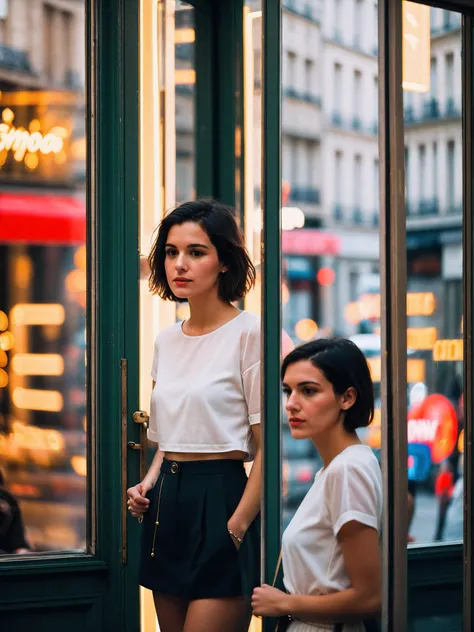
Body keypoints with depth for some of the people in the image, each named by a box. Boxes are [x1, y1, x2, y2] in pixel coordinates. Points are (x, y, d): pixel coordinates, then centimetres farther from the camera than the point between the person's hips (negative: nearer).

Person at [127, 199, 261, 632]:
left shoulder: (249, 332, -8)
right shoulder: (166, 341, 13)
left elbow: (266, 446, -11)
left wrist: (237, 527, -15)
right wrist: (148, 485, 6)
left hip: (221, 500, -7)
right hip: (167, 504, 7)